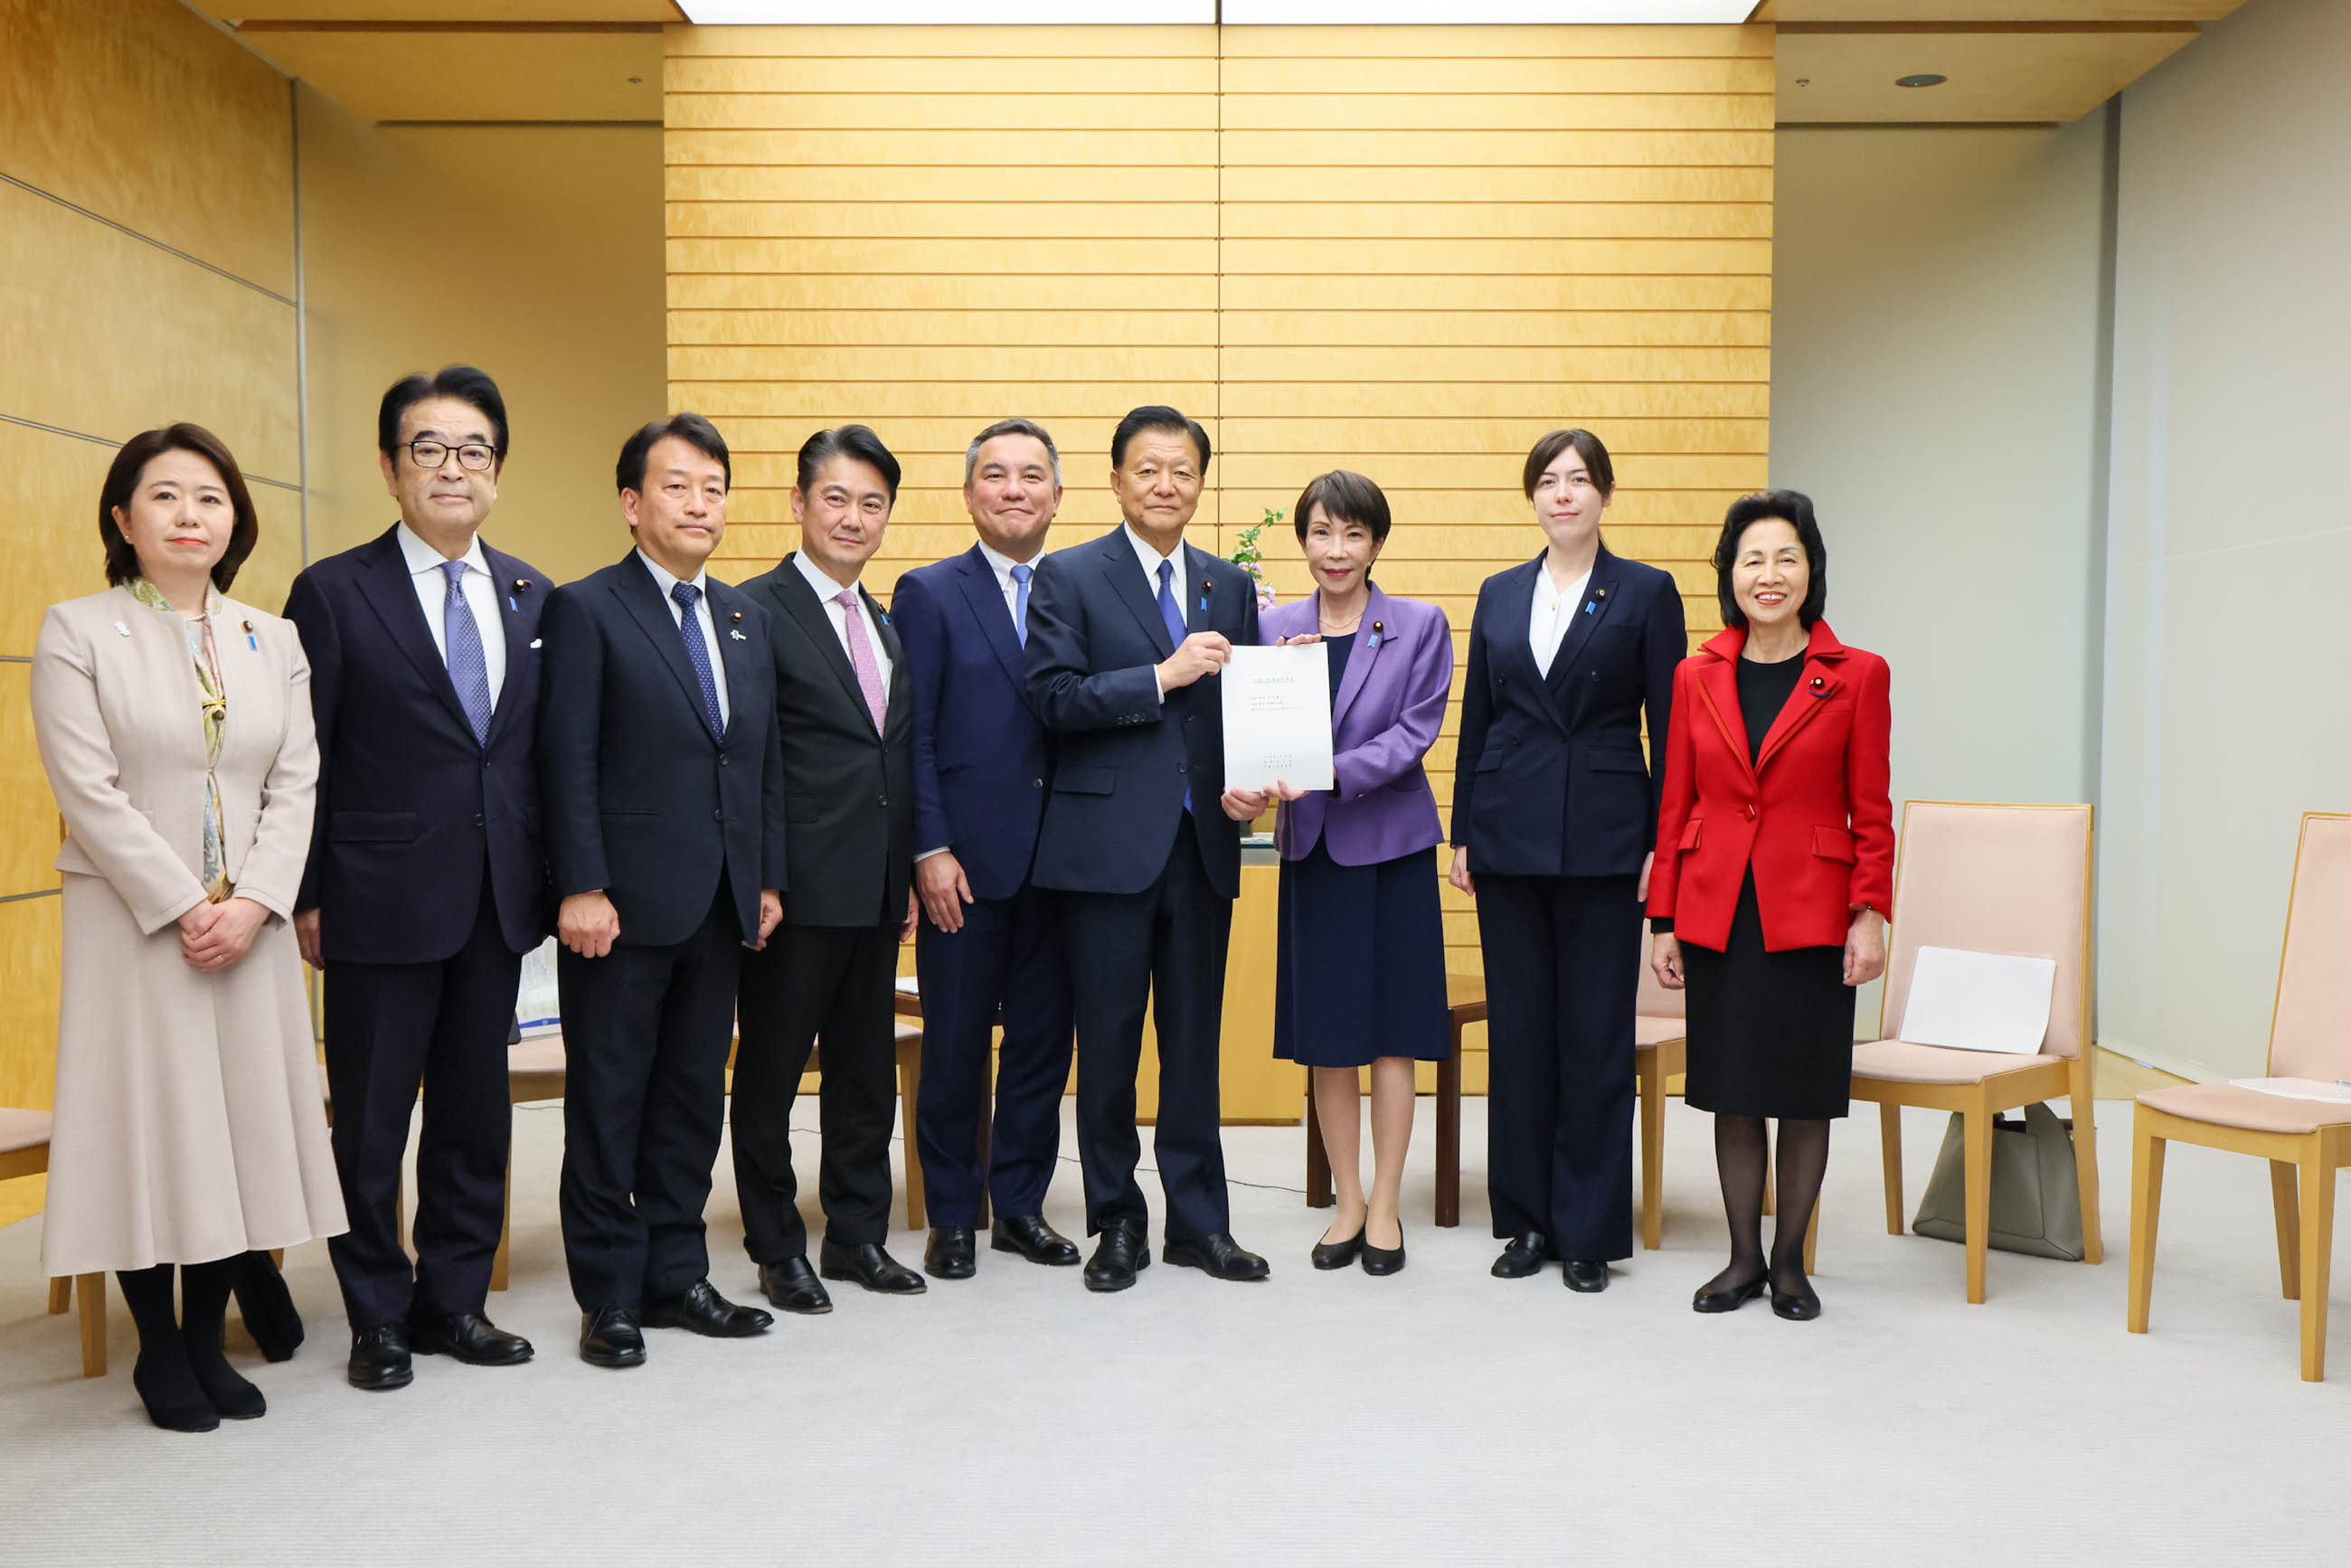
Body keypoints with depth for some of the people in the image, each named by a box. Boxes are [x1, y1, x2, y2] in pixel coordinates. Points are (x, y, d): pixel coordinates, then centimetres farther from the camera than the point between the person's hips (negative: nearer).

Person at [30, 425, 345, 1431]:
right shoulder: (77, 632, -1)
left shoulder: (273, 642, 10)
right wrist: (182, 908, -13)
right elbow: (90, 792, -8)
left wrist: (253, 903, -9)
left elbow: (296, 787, 4)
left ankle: (207, 1338, 20)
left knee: (245, 1120, 5)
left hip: (250, 925, 4)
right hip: (133, 924, -3)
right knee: (149, 1122, 1)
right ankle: (159, 1351, 17)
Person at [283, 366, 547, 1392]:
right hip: (382, 903, -4)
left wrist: (545, 874, 6)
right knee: (371, 1122, 7)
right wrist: (306, 898, -7)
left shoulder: (530, 594, 9)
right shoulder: (335, 592, -4)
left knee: (476, 1112, 13)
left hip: (498, 902, 4)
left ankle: (455, 1302, 27)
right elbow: (301, 762, -4)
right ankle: (379, 1318, 23)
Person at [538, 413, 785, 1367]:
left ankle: (676, 1277, 25)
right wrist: (580, 888, -16)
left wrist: (768, 878, 10)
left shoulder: (745, 617, 14)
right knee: (610, 1101, 4)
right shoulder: (585, 610, -4)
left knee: (694, 1096, 13)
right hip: (625, 901, -6)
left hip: (720, 905, 6)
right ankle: (610, 1296, 16)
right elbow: (568, 763, -10)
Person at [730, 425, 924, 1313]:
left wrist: (906, 876, 13)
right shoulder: (758, 612, -9)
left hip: (875, 895, 7)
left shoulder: (885, 626, 15)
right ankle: (777, 1249, 20)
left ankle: (857, 1237, 28)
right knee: (771, 1073, 6)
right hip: (800, 890, -7)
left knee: (867, 1072, 15)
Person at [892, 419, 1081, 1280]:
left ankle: (1020, 1205, 24)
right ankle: (952, 1216, 20)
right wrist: (930, 851, -11)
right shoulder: (928, 594, 1)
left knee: (1043, 1038, 10)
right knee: (955, 1045, 6)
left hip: (1059, 858, 3)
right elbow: (911, 736, -3)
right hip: (967, 860, -3)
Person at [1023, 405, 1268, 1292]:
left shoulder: (1230, 586, 13)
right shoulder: (1068, 577, 1)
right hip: (1109, 842, -3)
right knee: (1108, 1038, 4)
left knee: (1195, 1037, 10)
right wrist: (1162, 677, -17)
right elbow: (1054, 697, -10)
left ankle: (1199, 1220, 21)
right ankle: (1116, 1220, 19)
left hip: (1203, 843, 4)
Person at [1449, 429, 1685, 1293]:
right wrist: (1463, 834, 7)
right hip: (1510, 834, 3)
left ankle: (1590, 1229, 13)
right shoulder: (1500, 594, 10)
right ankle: (1527, 1219, 20)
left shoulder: (1646, 592, 2)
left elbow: (1669, 729, -1)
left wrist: (1663, 844, -6)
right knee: (1517, 1027, 8)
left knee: (1597, 1032, 2)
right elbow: (1476, 722, 11)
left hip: (1603, 838, -3)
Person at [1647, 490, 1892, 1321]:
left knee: (1806, 1094, 7)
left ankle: (1789, 1260, 23)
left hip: (1810, 914, -2)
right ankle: (1743, 1258, 24)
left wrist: (1871, 915, -9)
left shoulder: (1856, 676, -2)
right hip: (1717, 915, 2)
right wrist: (1663, 922, 3)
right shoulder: (1696, 677, 4)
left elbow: (1872, 813, -1)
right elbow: (1675, 807, 6)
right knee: (1732, 1091, 10)